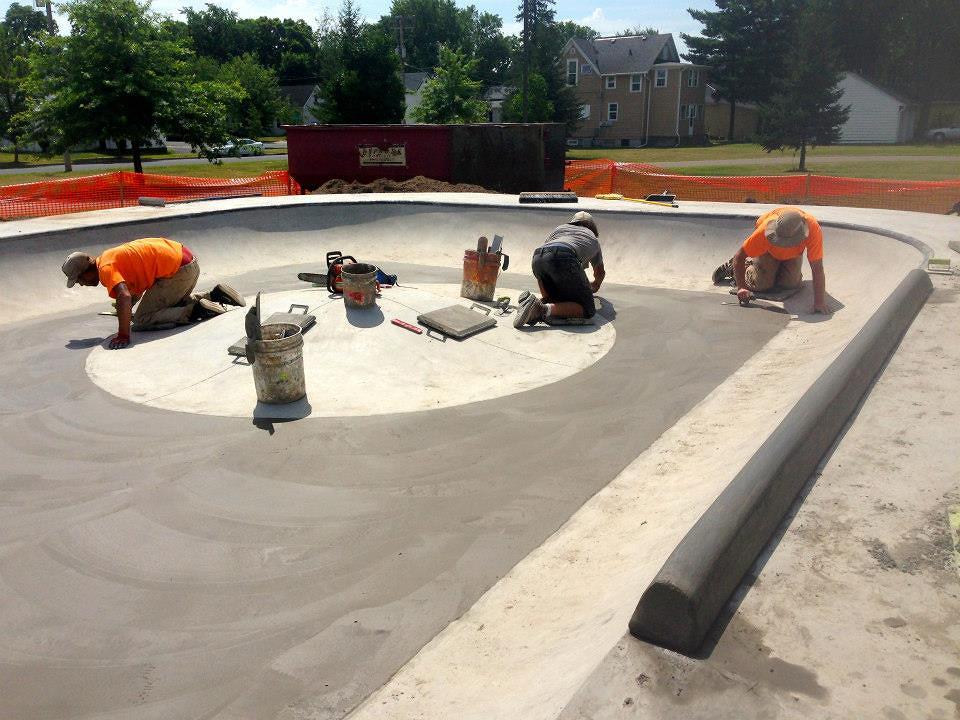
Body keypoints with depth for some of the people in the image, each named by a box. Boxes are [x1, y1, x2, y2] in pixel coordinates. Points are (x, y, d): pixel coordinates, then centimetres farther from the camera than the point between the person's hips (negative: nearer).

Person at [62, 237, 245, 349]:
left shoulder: (106, 268, -11)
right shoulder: (110, 258, 19)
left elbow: (124, 297, -28)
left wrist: (123, 335, -26)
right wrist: (125, 312, 30)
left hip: (177, 271, -10)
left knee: (141, 321, -3)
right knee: (177, 303, 35)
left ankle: (196, 311, -12)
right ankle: (216, 295, 17)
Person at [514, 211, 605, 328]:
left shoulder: (560, 228, 42)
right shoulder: (593, 238, 38)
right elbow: (600, 272, 51)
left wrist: (545, 296, 46)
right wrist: (594, 287, 74)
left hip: (537, 258, 5)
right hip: (564, 259, -4)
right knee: (587, 309, 1)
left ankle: (537, 302, -7)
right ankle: (546, 310, -23)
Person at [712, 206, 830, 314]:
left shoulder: (813, 229, -42)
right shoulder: (766, 229, -44)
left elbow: (817, 268, -41)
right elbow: (739, 256, -35)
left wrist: (819, 302, -47)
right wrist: (741, 287, -43)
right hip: (768, 249, -2)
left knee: (790, 284, -11)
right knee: (762, 284, -11)